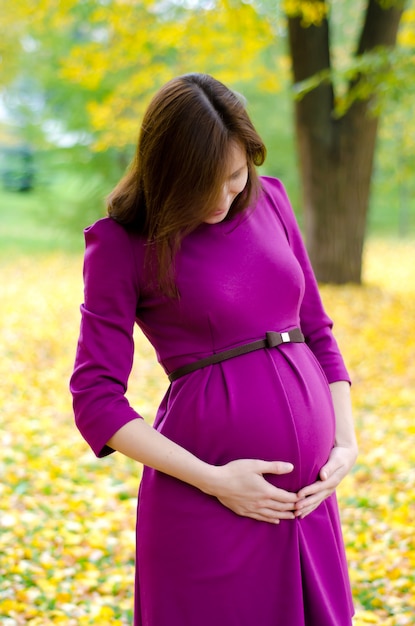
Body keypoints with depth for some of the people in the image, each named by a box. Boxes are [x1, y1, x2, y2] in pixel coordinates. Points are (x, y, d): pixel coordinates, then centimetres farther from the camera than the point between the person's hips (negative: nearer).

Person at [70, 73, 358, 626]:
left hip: (307, 491, 5)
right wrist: (212, 479, -13)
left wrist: (347, 442, 2)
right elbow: (96, 399, -8)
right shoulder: (122, 243, -6)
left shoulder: (269, 199, 7)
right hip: (213, 503, -4)